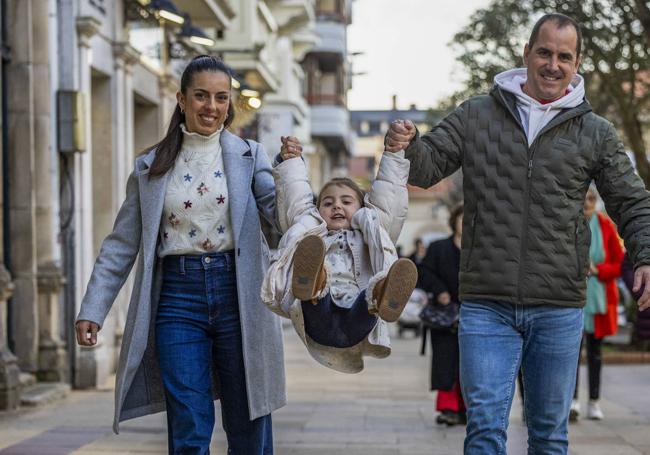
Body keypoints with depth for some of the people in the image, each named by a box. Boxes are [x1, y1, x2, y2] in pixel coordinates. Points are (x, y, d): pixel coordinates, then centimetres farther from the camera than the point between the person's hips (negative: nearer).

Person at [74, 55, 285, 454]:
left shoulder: (249, 156, 7)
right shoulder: (151, 167, 9)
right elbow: (122, 245, 9)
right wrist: (92, 311, 3)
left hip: (238, 292, 0)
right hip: (178, 297, 0)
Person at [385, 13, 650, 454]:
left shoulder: (597, 133, 6)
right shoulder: (476, 116, 6)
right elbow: (429, 166, 6)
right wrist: (407, 147, -18)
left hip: (559, 311, 1)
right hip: (486, 306, -1)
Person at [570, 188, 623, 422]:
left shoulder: (606, 226, 1)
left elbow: (619, 263, 3)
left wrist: (598, 270, -14)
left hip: (598, 296, 1)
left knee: (595, 351, 7)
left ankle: (594, 402, 13)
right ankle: (573, 400, -14)